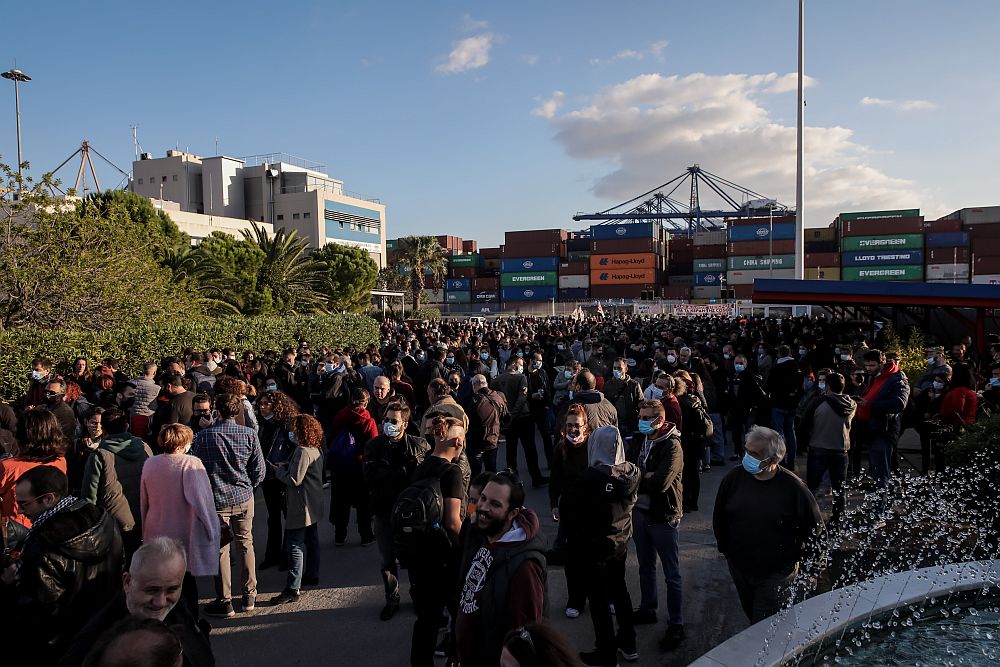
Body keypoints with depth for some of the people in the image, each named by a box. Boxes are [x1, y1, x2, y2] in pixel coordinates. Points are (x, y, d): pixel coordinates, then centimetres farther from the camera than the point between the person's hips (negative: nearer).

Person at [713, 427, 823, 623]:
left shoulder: (792, 487, -18)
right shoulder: (734, 478, -9)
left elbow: (815, 527, -5)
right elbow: (719, 517, 5)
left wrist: (795, 556, -3)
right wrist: (725, 548, 7)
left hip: (775, 573, -4)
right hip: (739, 568, 4)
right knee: (749, 613, 22)